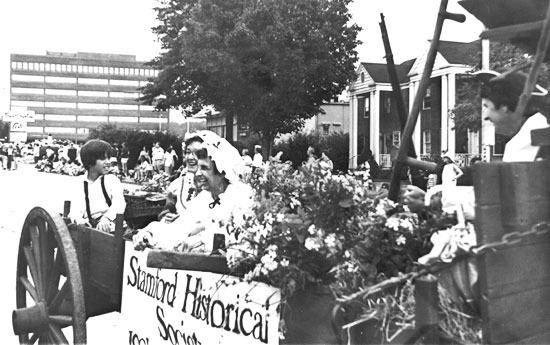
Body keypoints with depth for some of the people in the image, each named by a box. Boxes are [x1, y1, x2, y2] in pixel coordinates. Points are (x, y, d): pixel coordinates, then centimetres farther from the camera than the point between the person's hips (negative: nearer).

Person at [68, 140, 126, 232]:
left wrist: (107, 218, -27)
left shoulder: (112, 180, 9)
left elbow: (119, 203, -7)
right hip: (90, 226, 3)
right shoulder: (80, 183, 14)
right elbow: (75, 207, 4)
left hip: (109, 227, -2)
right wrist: (78, 219, -20)